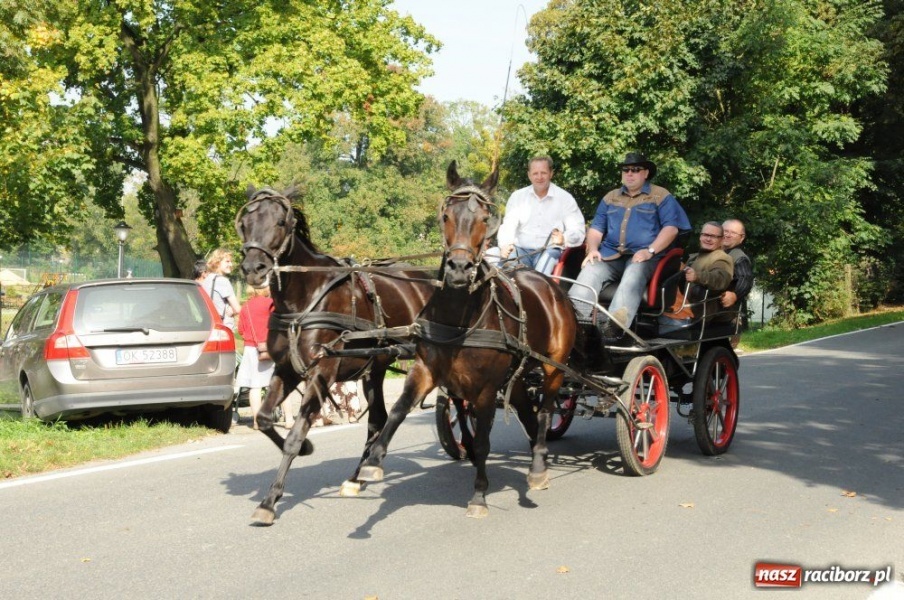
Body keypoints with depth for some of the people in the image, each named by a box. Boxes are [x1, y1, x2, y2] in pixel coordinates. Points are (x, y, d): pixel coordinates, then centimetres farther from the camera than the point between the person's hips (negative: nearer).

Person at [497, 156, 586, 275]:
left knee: (550, 255, -35)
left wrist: (564, 239, -26)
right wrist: (505, 245, -20)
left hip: (549, 250, -1)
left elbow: (578, 231, -2)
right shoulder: (517, 196, 11)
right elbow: (508, 225, 3)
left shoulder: (565, 198, 4)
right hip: (521, 249, 1)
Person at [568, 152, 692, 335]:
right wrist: (593, 249, 1)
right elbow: (596, 228, 24)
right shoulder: (610, 198, 26)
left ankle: (616, 322, -63)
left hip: (643, 258, -4)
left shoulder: (661, 196, 11)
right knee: (590, 271, -28)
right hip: (610, 255, 4)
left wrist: (650, 251, -16)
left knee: (633, 275, -38)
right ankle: (574, 318, -49)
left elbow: (671, 228, -1)